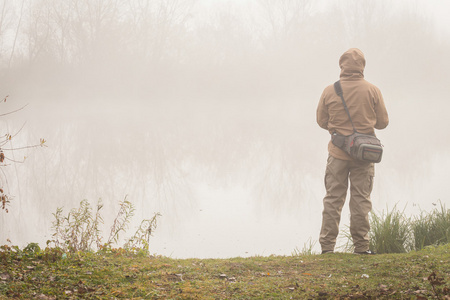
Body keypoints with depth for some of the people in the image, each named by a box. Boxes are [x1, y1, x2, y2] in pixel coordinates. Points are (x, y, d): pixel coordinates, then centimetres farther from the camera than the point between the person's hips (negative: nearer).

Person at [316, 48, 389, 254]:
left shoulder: (330, 91, -5)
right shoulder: (372, 91, -6)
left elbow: (321, 121, 4)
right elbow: (383, 122, 1)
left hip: (338, 153, 0)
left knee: (333, 199, 6)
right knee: (361, 199, 6)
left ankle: (327, 245, 6)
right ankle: (361, 245, 7)